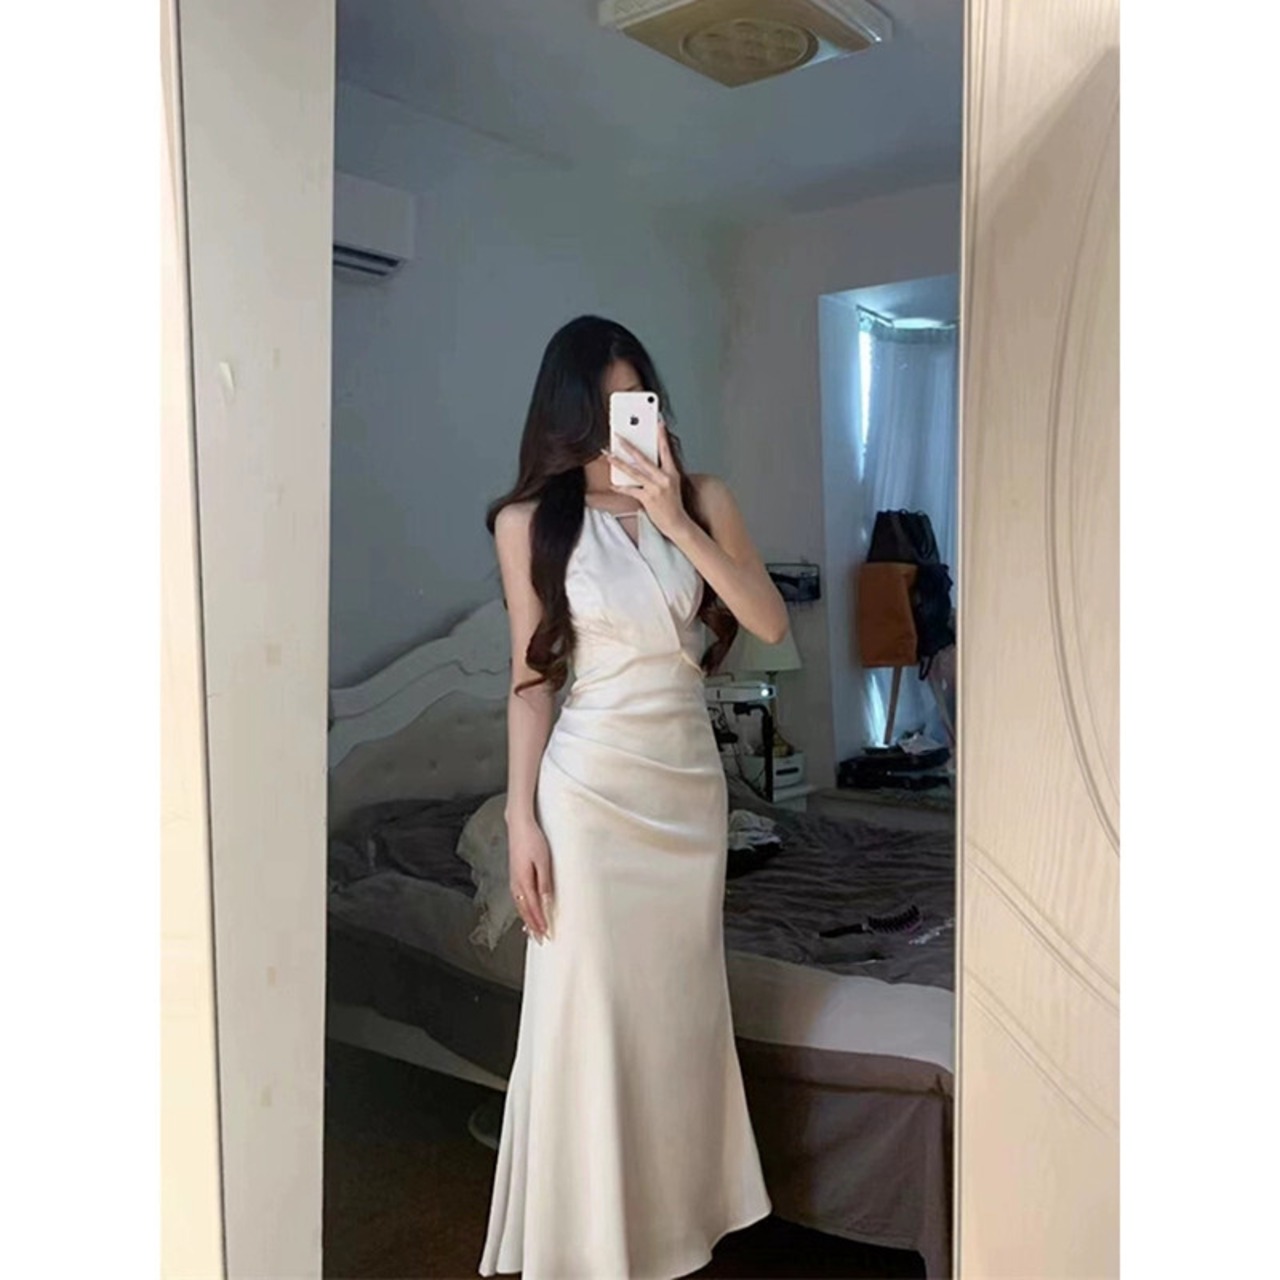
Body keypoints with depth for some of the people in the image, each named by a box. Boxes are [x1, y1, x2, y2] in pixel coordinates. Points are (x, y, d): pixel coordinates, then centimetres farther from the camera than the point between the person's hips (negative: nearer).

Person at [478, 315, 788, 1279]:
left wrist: (677, 521, -17)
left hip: (691, 776, 3)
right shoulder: (530, 521, -4)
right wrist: (521, 818, -8)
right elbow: (532, 677, -4)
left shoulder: (703, 497, 2)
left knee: (683, 999, 16)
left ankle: (684, 1202, 37)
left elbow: (772, 623, -8)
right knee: (587, 1006, 5)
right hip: (590, 787, -3)